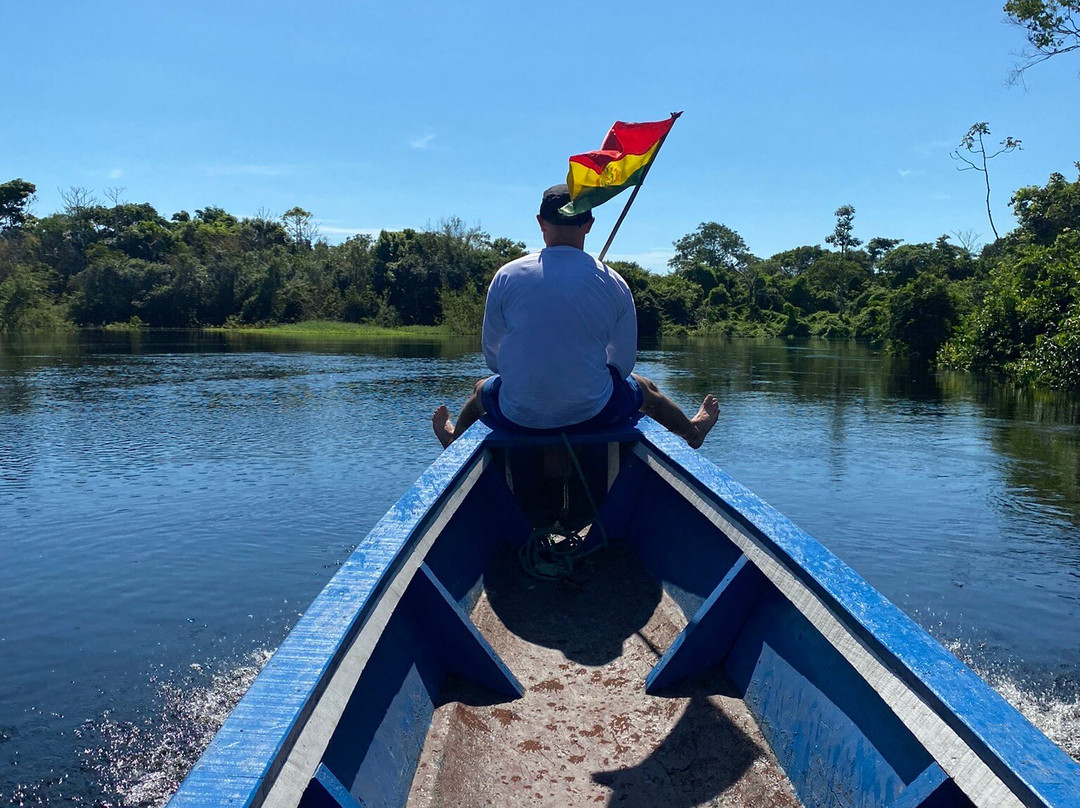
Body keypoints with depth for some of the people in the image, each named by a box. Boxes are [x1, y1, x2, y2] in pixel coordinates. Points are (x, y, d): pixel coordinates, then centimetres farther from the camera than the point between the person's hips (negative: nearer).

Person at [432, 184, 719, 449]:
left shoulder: (506, 276, -7)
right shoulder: (613, 283, -7)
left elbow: (492, 357, 2)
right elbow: (624, 364, 0)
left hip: (519, 417, 0)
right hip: (594, 414, 0)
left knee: (482, 389, 35)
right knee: (643, 387, 31)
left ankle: (453, 438, 66)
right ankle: (693, 430, 61)